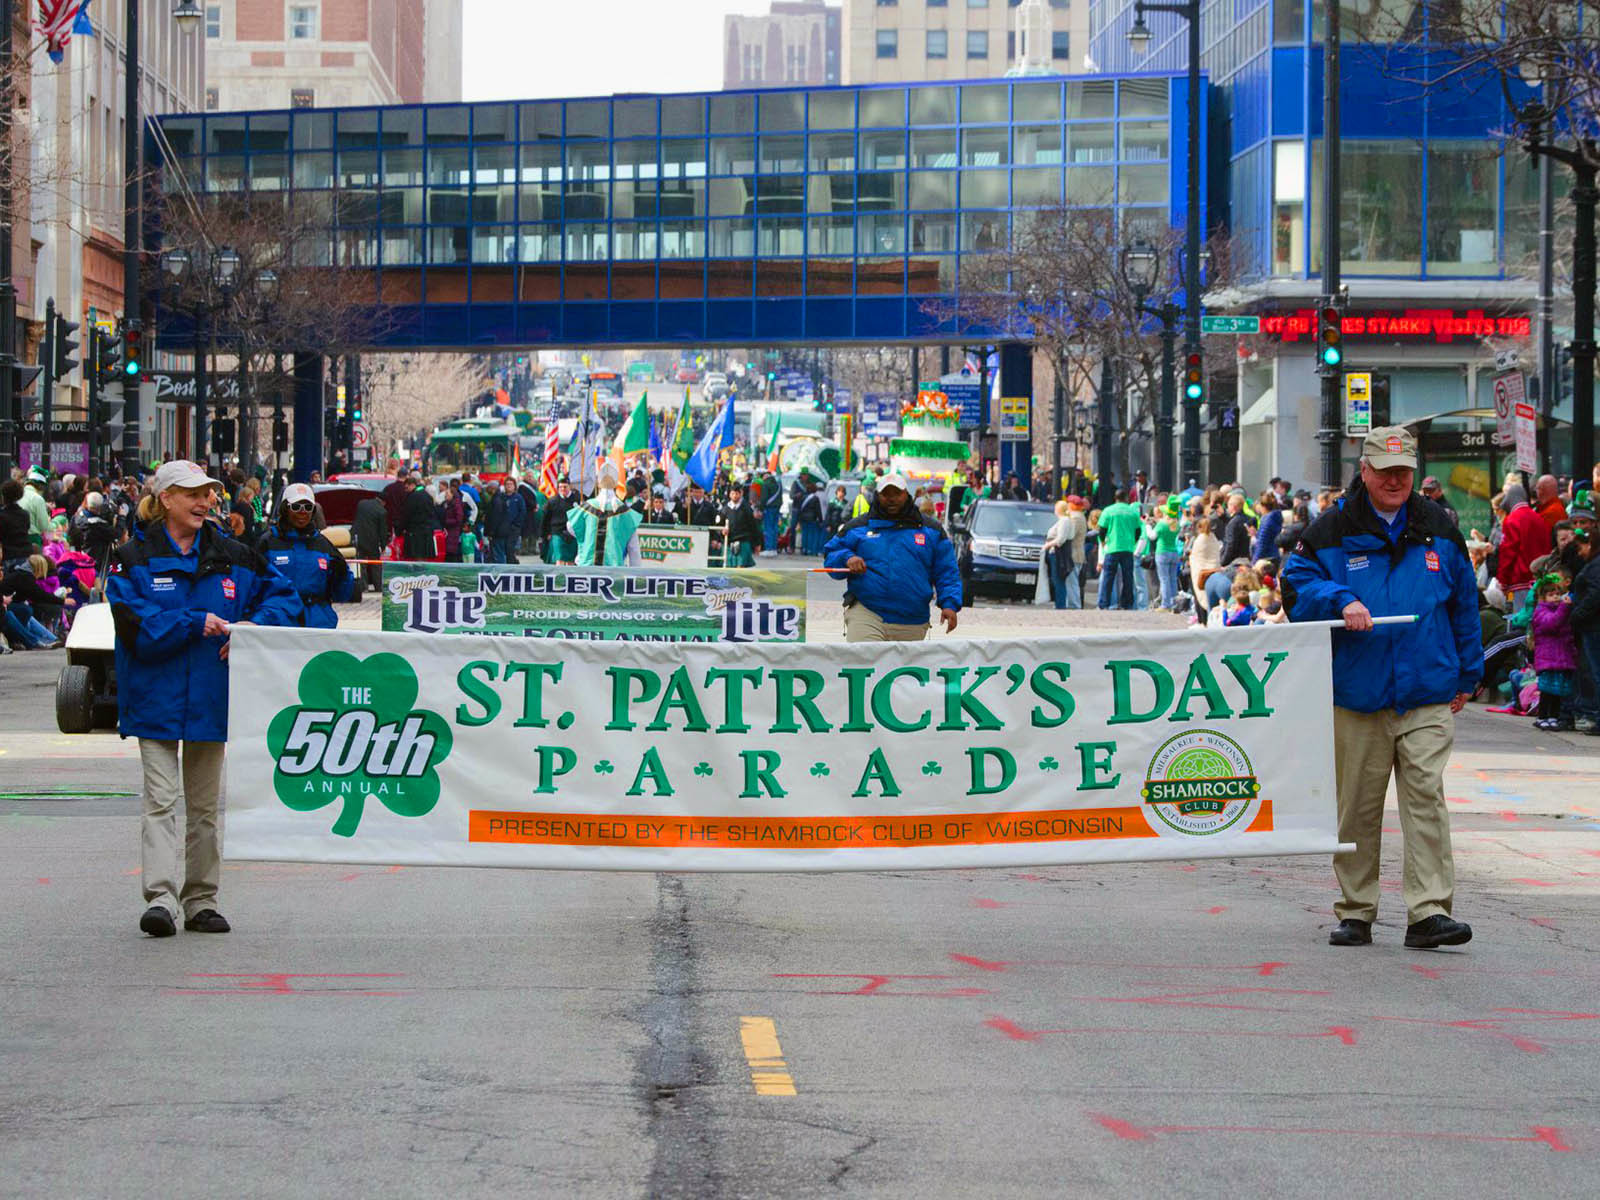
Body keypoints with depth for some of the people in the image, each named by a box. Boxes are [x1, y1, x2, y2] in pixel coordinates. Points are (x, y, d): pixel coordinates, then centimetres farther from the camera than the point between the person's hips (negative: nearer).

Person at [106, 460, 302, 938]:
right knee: (161, 800, -12)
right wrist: (197, 623, -19)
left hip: (211, 697, 4)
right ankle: (160, 898, -18)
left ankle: (201, 901, 18)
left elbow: (283, 594, 12)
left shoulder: (231, 556, 7)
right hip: (156, 697, -4)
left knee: (206, 804, 10)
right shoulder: (134, 558, -4)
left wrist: (253, 625, -7)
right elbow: (134, 624, -16)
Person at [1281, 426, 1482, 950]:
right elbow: (1296, 583, 2)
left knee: (1425, 795, -9)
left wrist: (1466, 675, 15)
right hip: (1357, 691, 0)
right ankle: (1355, 912, 15)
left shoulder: (1438, 530, 9)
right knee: (1358, 804, 6)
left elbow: (1464, 604, 16)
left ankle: (1429, 911, -11)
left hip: (1427, 693, 1)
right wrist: (1340, 601, -16)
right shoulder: (1333, 530, 3)